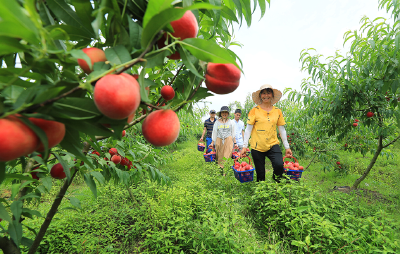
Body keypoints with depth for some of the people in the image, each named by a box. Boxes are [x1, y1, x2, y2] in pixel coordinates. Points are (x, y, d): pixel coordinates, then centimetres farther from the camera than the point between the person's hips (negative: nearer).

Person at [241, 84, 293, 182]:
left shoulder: (277, 111, 7)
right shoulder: (255, 110, -2)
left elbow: (282, 130, 11)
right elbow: (248, 129, -3)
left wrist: (287, 147, 10)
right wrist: (244, 146, -7)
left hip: (273, 145, 2)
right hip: (257, 147, -1)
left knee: (279, 165, -21)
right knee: (260, 174, 5)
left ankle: (277, 179, 12)